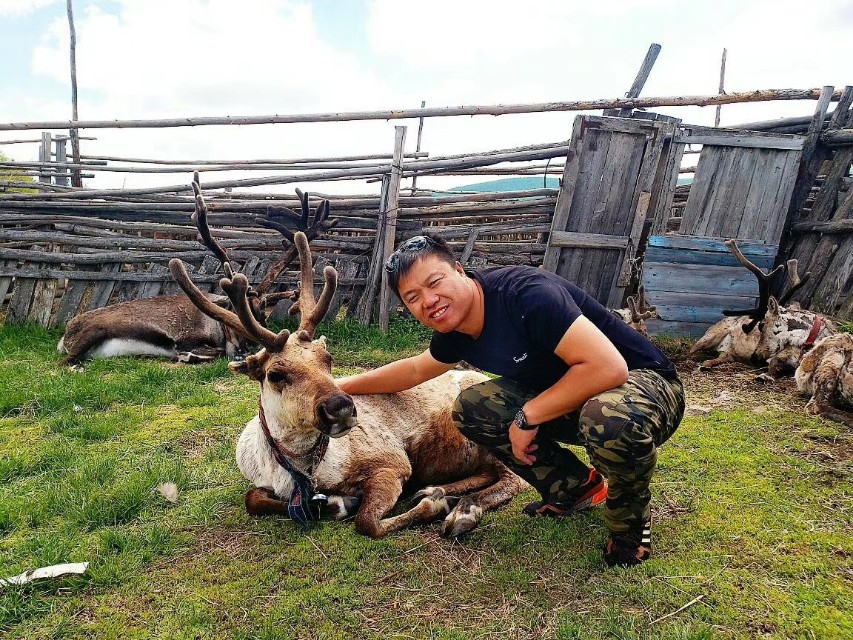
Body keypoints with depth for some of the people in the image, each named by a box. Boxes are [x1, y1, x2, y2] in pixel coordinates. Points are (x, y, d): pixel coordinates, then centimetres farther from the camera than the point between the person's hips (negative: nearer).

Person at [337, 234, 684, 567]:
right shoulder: (453, 332, -2)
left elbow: (608, 367, -34)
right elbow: (416, 369, 20)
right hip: (565, 395, 7)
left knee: (612, 420, -41)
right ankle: (577, 488, 9)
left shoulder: (524, 293, -29)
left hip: (641, 381, -7)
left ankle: (631, 520, -6)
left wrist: (528, 416, -26)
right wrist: (343, 386, 18)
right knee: (472, 407, -6)